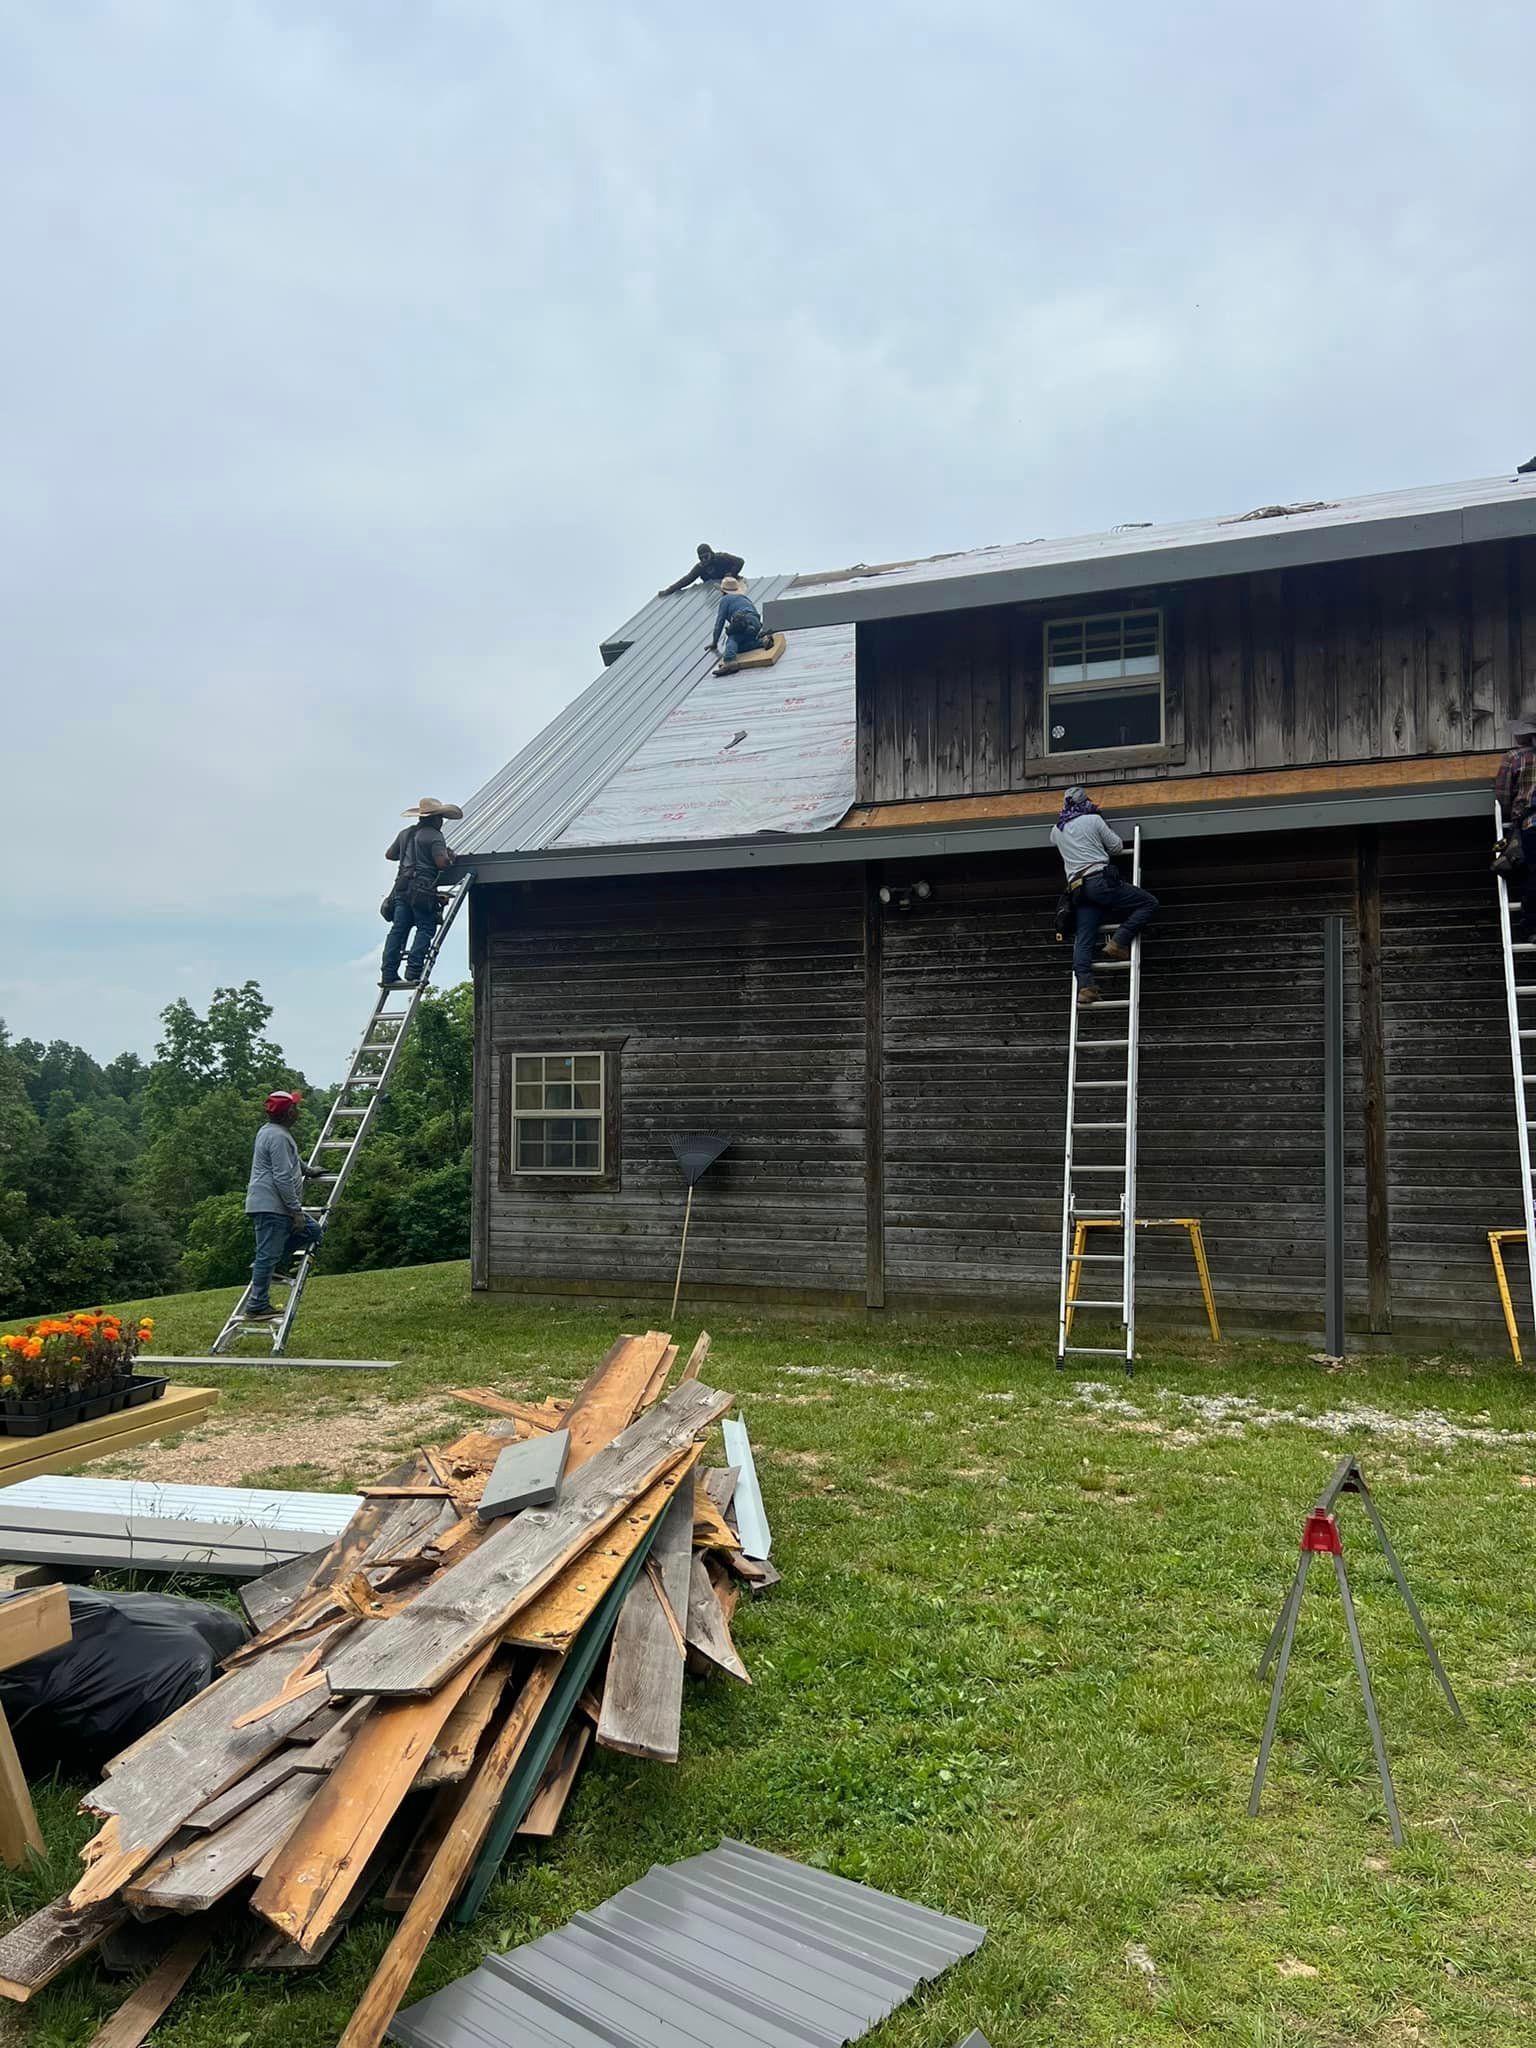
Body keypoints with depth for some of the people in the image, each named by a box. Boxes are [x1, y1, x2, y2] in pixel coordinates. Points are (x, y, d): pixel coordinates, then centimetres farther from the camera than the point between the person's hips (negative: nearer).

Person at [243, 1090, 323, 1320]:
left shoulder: (272, 1131, 18)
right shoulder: (278, 1137, -16)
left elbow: (292, 1161, 39)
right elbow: (283, 1178, -21)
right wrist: (297, 1210, -17)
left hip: (273, 1206, 11)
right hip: (271, 1207, -11)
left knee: (311, 1231, 12)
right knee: (268, 1256, -7)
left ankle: (275, 1265, 11)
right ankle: (257, 1306, -3)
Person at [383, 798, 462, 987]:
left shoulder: (405, 834, 18)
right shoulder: (434, 836, -5)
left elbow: (389, 854, 27)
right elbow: (441, 862, -16)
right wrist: (450, 858, 5)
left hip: (402, 887, 7)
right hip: (422, 890, -7)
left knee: (398, 929, 4)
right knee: (425, 929, -2)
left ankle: (388, 974, -1)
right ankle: (413, 971, -12)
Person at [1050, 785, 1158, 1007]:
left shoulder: (1056, 830, 20)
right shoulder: (1093, 820, 5)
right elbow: (1117, 846, 9)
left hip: (1078, 888, 5)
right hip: (1101, 880, -5)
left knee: (1083, 940, -2)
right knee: (1149, 902, 3)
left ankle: (1085, 986, -18)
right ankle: (1118, 943, -11)